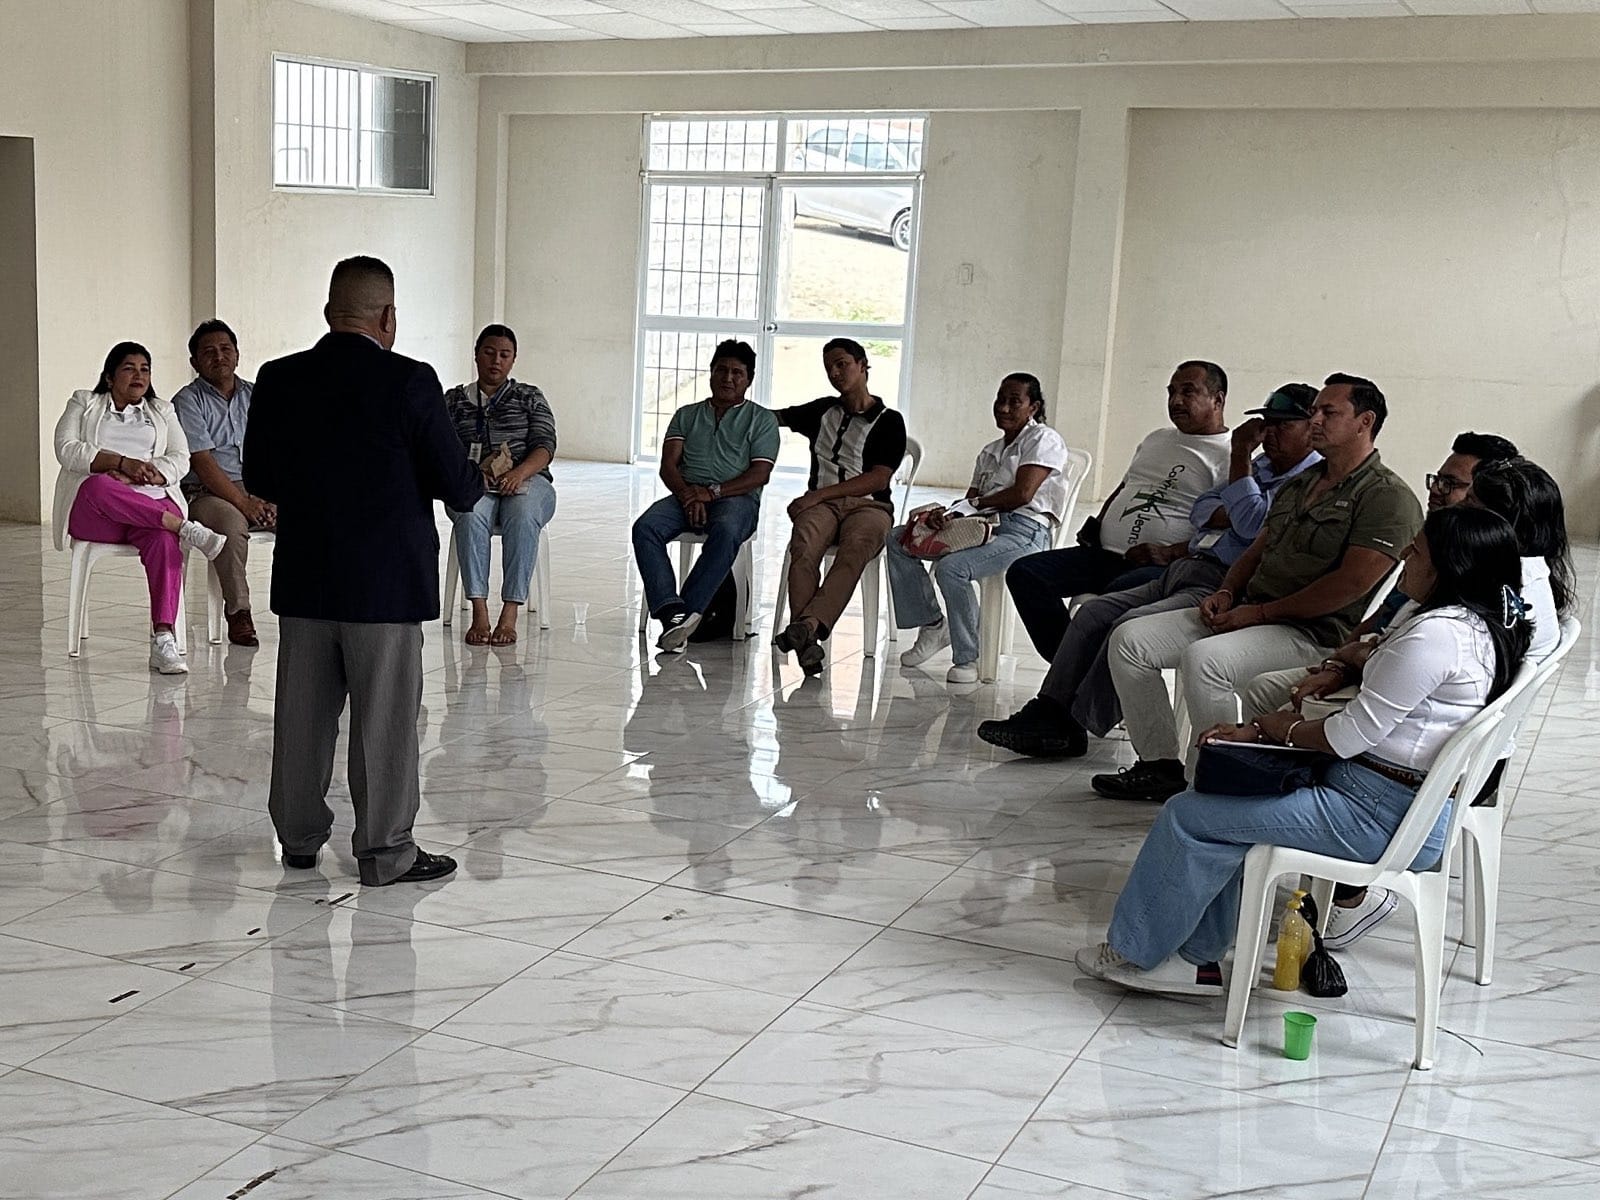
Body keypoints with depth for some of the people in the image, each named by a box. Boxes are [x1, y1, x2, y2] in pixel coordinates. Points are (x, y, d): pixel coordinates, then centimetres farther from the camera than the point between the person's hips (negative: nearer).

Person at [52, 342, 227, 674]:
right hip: (92, 510, -1)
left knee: (165, 541, -36)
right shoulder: (84, 404, 19)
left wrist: (147, 474, -11)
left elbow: (180, 459, 11)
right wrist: (121, 463, -14)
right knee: (99, 486, -40)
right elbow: (67, 450, 0)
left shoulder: (162, 411, 26)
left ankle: (163, 639, -45)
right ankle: (186, 528, -40)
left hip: (151, 503, 1)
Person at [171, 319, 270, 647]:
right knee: (232, 524, -37)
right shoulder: (188, 400, 0)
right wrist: (243, 503, -19)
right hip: (208, 493, -5)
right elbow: (203, 463, -11)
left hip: (257, 490, 5)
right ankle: (238, 613, -29)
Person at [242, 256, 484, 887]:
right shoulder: (410, 382, -14)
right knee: (384, 720, 5)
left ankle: (299, 836, 28)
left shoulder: (278, 380, -1)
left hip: (302, 580, 5)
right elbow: (457, 488, -11)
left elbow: (259, 479, 9)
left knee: (302, 715, 15)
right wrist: (479, 474, 11)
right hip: (386, 584, -4)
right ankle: (385, 852, 13)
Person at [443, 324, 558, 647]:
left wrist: (519, 473, -19)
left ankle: (510, 615, -39)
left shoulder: (530, 397, 17)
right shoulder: (454, 400, 18)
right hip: (474, 485, 0)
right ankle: (479, 612, -39)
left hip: (526, 480, 0)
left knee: (523, 516, -37)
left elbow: (545, 445, 2)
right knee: (471, 515, -37)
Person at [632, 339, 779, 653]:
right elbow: (668, 465, 9)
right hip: (686, 494, 3)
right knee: (645, 527, -29)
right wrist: (687, 494, -13)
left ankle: (688, 610, -40)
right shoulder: (686, 415, 22)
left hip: (736, 497, -3)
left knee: (726, 531, -39)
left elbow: (760, 474, 0)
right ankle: (671, 611, -39)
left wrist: (713, 492, -14)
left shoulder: (762, 420, 13)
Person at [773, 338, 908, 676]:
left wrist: (819, 493, -10)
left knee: (855, 549, -39)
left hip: (869, 505, -3)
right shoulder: (823, 411, 25)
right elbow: (776, 417, 42)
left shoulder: (889, 421, 10)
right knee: (804, 546, -34)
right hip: (821, 503, 3)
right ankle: (806, 641, -50)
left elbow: (878, 479, -2)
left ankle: (807, 625, -58)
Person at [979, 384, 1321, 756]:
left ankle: (1076, 726, -17)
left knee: (1129, 628, -26)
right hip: (1181, 572, 10)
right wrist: (1227, 515, -3)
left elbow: (1253, 526, -16)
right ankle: (1050, 711, -5)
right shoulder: (1261, 467, 26)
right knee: (1094, 613, -3)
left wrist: (1241, 457, -7)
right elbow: (1201, 510, 21)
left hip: (1219, 589, -10)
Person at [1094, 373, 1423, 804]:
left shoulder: (1388, 497, -8)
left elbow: (1352, 582, -18)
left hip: (1314, 632, -9)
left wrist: (1260, 612, -15)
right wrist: (1226, 592, 4)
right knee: (1129, 639, -4)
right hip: (1247, 612, 9)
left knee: (1203, 659, -35)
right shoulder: (1299, 483, 22)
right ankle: (1160, 765, 2)